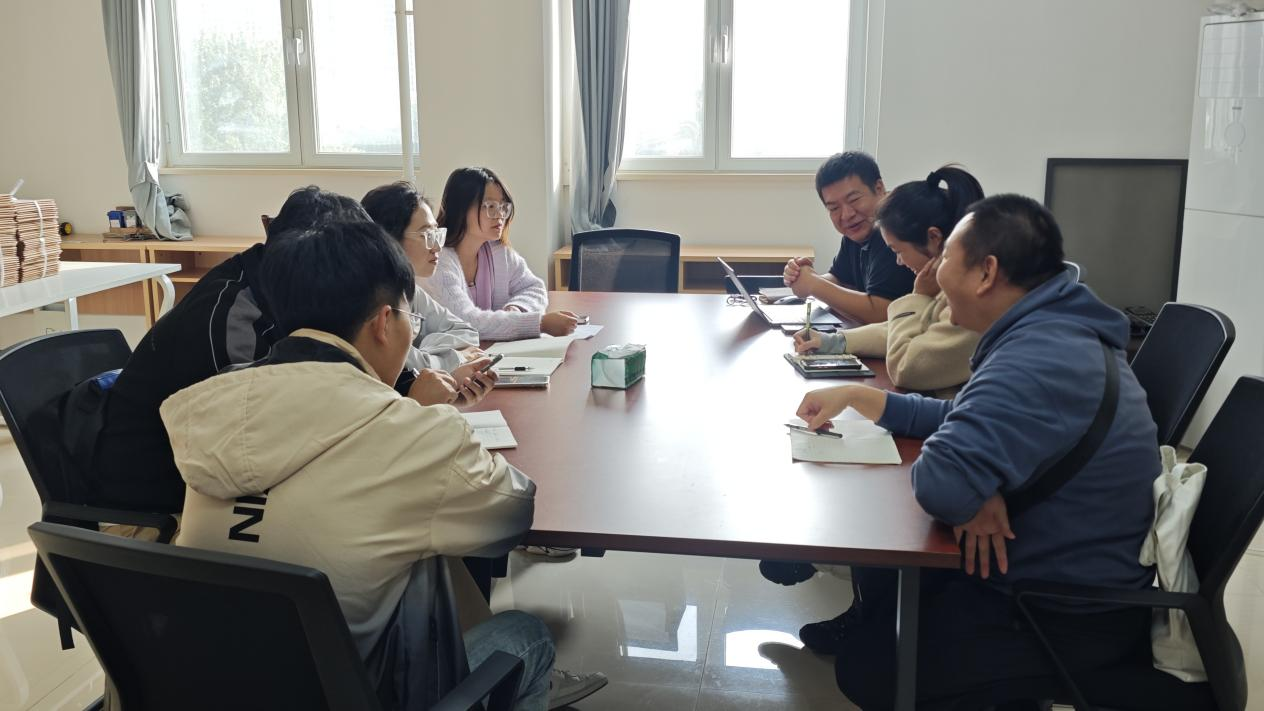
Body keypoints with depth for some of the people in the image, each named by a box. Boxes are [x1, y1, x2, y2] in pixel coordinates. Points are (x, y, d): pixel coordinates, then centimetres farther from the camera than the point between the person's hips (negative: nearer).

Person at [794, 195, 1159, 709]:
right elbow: (965, 418, 13)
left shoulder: (1037, 362, -32)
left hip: (1069, 618, -9)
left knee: (865, 666, 3)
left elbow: (941, 483, -41)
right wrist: (854, 395, 5)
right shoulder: (1053, 331, 4)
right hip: (1073, 576, 9)